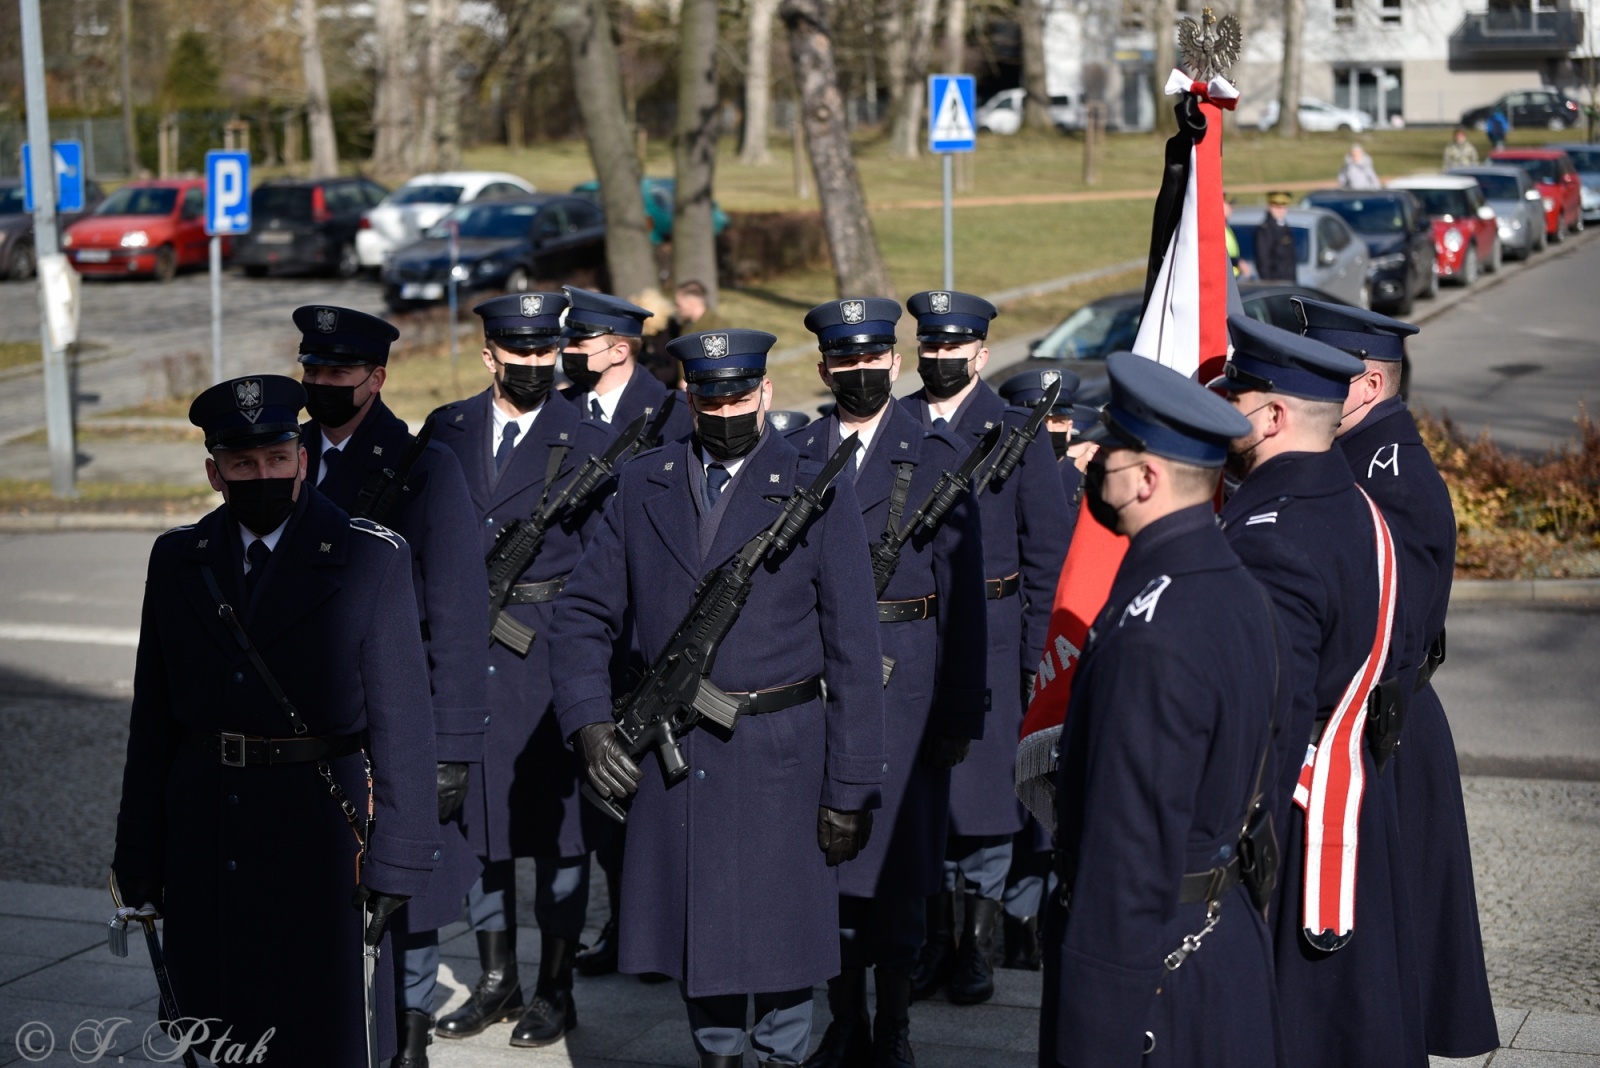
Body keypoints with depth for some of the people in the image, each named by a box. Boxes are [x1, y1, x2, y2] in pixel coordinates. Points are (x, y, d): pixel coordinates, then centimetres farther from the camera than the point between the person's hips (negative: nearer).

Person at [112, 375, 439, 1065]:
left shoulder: (373, 561, -5)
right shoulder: (177, 561, 7)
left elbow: (403, 722, -7)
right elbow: (152, 720, 9)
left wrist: (395, 865, -11)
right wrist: (138, 857, 8)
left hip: (322, 833, -4)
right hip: (203, 842, 4)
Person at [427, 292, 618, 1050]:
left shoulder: (588, 443, -2)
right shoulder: (447, 430, 7)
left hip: (551, 651, -4)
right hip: (463, 650, 4)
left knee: (557, 820, 3)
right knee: (476, 816, 11)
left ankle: (555, 988, 15)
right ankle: (495, 979, 25)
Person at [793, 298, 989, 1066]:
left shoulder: (937, 455, 1)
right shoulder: (793, 456, 8)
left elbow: (964, 591, -2)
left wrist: (960, 709, -6)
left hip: (905, 685, -2)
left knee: (897, 863, 1)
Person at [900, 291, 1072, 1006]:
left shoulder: (1017, 432, 3)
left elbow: (1048, 549, 2)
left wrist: (1036, 649, -3)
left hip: (988, 632, -2)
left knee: (982, 781, 1)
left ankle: (977, 941, 14)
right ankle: (935, 934, 20)